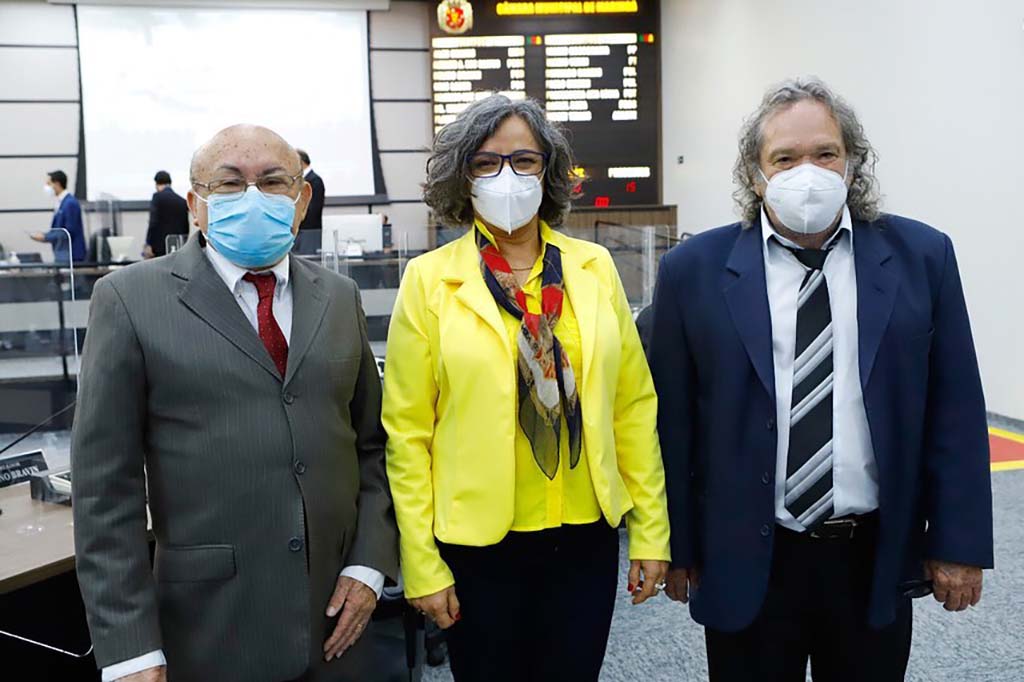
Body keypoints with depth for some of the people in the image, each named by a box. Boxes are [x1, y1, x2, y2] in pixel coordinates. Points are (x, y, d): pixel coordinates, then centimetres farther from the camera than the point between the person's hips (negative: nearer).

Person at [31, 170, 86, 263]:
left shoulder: (70, 203, -15)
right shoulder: (62, 202, 13)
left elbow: (69, 232, -19)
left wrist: (45, 237, -13)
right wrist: (44, 235, 7)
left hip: (71, 256, -9)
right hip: (62, 255, 9)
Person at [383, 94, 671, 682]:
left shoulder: (594, 267, 1)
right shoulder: (430, 279, -5)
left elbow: (633, 403, 3)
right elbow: (408, 431, -5)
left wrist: (651, 529, 3)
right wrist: (422, 565, -6)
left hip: (588, 537, 2)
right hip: (479, 544, -2)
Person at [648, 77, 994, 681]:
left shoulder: (922, 257, -1)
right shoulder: (694, 270, -5)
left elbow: (954, 411, 1)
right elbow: (674, 422, -3)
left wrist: (959, 544, -1)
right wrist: (678, 547, -1)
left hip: (877, 563, 2)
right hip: (745, 565, -1)